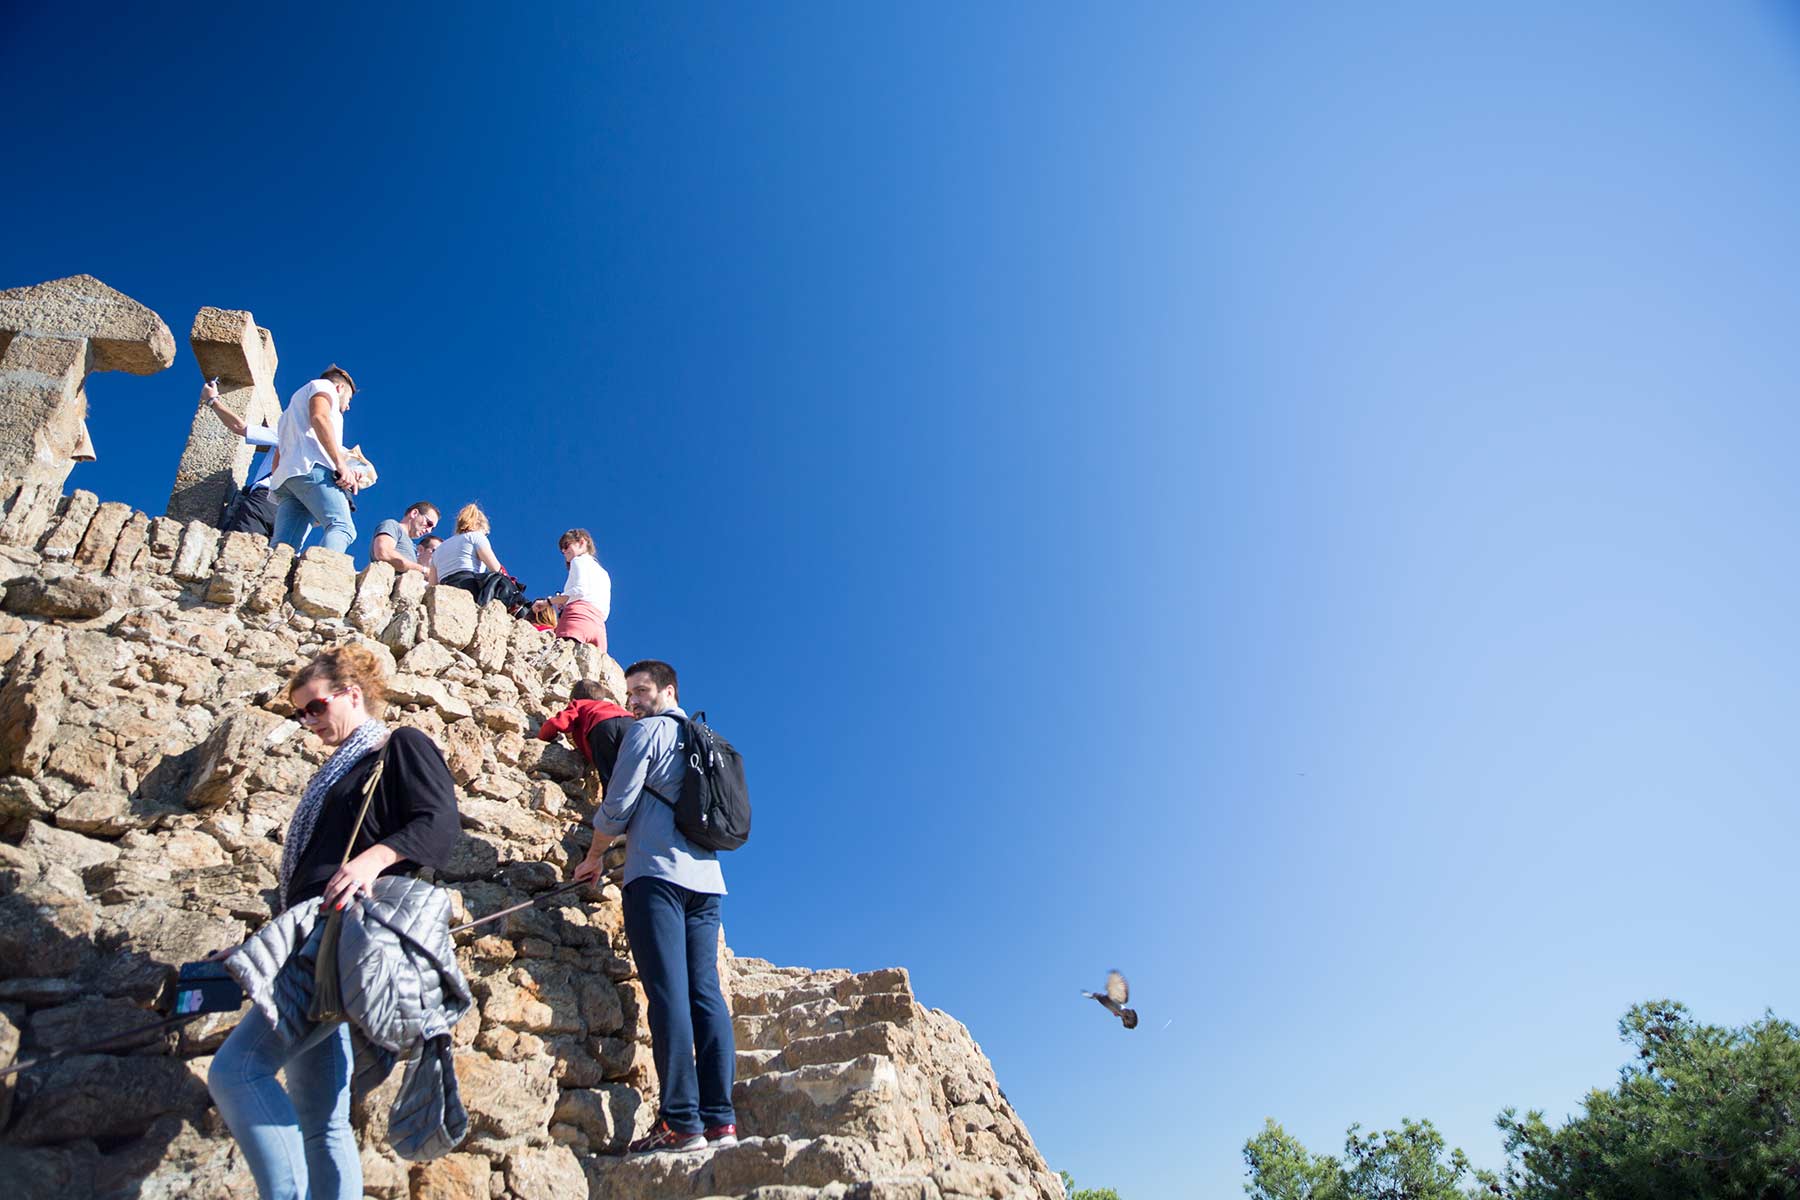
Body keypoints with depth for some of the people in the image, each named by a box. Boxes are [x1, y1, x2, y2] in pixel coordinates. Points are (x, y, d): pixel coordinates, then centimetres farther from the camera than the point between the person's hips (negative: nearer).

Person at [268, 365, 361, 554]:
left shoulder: (292, 410, 44)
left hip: (283, 478, 8)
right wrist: (341, 464, -14)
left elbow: (276, 463, 34)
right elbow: (319, 418, -4)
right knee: (341, 527, -25)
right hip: (313, 468, -8)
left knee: (282, 548, -14)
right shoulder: (325, 386, 20)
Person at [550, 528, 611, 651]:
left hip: (579, 615, -7)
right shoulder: (604, 574, 37)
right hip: (599, 625, 7)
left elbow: (580, 589, -5)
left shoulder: (580, 560, 16)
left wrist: (550, 601, 3)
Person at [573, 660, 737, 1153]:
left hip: (657, 872, -7)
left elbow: (618, 803, -3)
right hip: (706, 876, 7)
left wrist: (593, 857, 11)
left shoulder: (647, 730, 2)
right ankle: (720, 1119, -2)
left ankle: (682, 1123, -14)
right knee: (705, 992, 2)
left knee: (668, 993, -10)